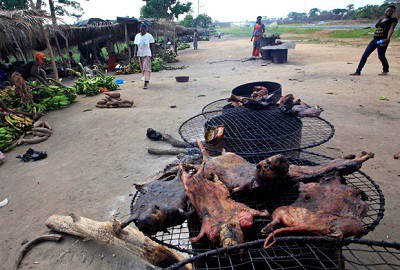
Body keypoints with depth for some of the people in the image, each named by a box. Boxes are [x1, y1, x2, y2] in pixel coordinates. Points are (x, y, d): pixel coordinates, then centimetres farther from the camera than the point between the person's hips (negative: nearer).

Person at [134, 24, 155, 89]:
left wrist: (152, 55, -6)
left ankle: (145, 83, -14)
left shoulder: (149, 36, -3)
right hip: (140, 55, 4)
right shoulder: (137, 36, 5)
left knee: (147, 69, -11)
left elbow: (152, 46, -2)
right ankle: (146, 80, 28)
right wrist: (135, 54, -5)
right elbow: (136, 46, 5)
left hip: (147, 54, -4)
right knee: (142, 69, 11)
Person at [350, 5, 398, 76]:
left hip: (382, 40, -7)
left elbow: (391, 29, -16)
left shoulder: (393, 20, -1)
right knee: (365, 55, -3)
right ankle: (358, 72, -4)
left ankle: (385, 70, 20)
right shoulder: (380, 20, 20)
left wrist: (387, 39, -29)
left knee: (381, 56, -4)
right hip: (374, 39, 7)